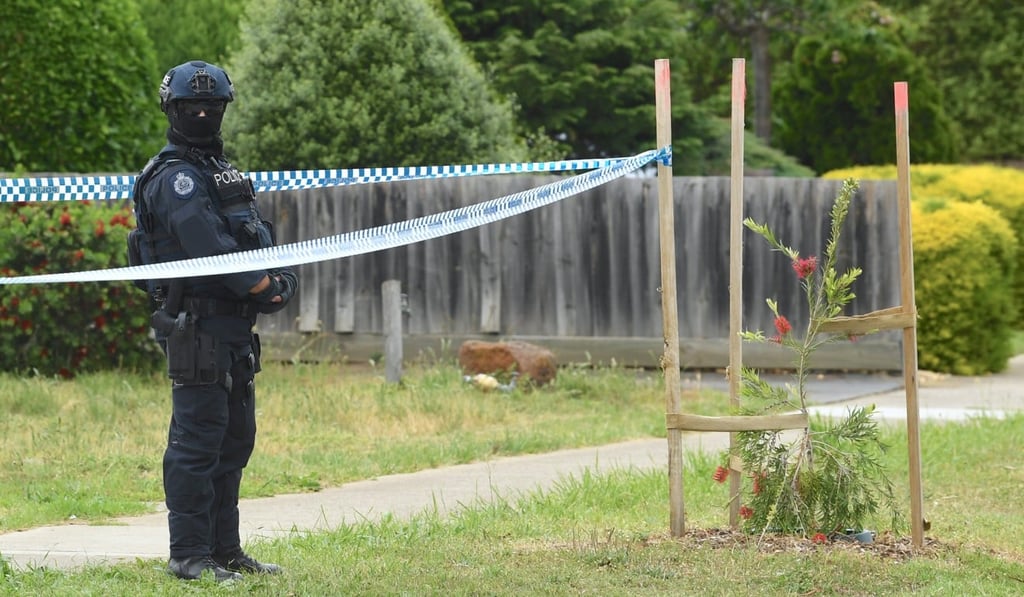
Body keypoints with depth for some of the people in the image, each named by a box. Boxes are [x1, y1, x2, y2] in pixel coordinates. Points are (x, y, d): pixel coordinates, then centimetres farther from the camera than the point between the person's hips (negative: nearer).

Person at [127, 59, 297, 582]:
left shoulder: (220, 172, 20)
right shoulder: (175, 178, -10)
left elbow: (257, 238, 19)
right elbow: (211, 248, -20)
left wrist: (281, 277, 0)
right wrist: (265, 289, -14)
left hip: (234, 330, 10)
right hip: (197, 327, -10)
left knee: (235, 440, 13)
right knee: (197, 441, -9)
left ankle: (225, 550, 20)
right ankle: (189, 555, -6)